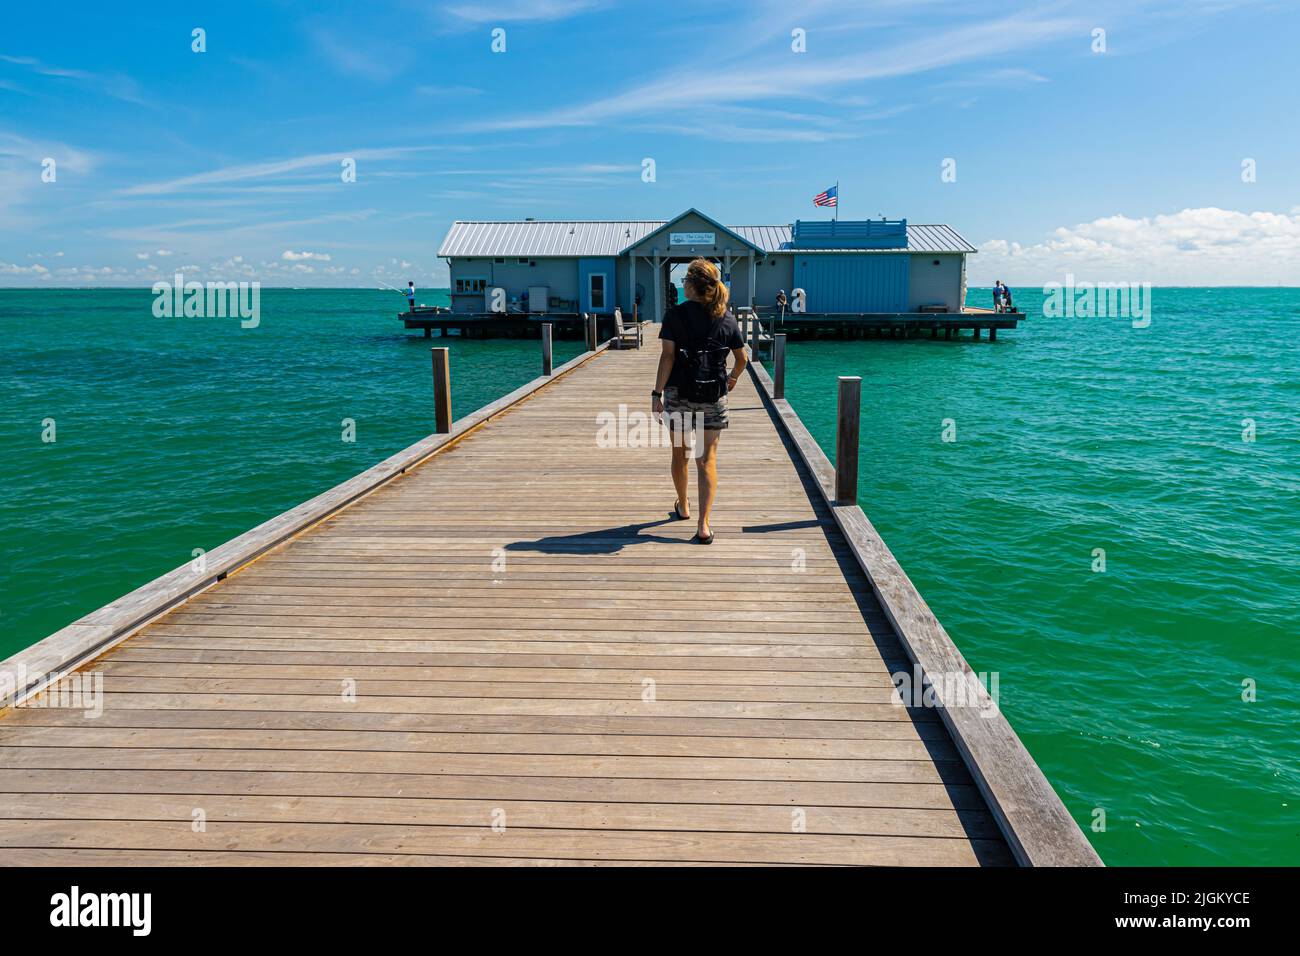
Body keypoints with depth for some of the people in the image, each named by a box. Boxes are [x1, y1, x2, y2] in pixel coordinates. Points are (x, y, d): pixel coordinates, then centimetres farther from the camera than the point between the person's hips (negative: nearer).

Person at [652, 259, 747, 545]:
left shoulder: (675, 314, -7)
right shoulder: (727, 318, 2)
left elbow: (667, 356, -13)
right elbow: (741, 358, 10)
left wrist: (657, 393, -9)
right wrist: (733, 378, 30)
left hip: (680, 393, -1)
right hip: (714, 395, 2)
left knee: (680, 452, 18)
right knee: (707, 458, 3)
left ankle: (683, 507, 38)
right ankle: (703, 524, -5)